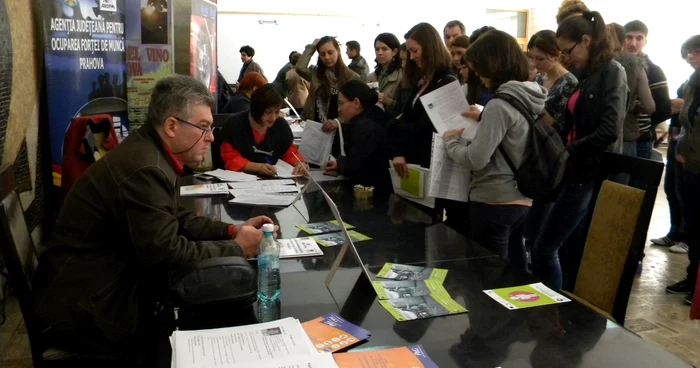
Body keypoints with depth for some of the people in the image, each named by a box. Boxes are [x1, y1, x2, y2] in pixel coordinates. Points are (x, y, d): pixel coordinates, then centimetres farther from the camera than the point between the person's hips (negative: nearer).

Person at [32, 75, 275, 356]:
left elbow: (175, 220, 12)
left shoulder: (150, 153, 4)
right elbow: (166, 254, -26)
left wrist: (232, 230, 0)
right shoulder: (145, 169, -26)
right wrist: (237, 248, -16)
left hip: (112, 281, 9)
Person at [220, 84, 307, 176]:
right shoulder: (234, 124, -11)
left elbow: (289, 152, 9)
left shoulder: (281, 125, 3)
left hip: (271, 179, 3)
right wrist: (258, 167, -27)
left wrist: (299, 163, -13)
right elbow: (231, 159, -13)